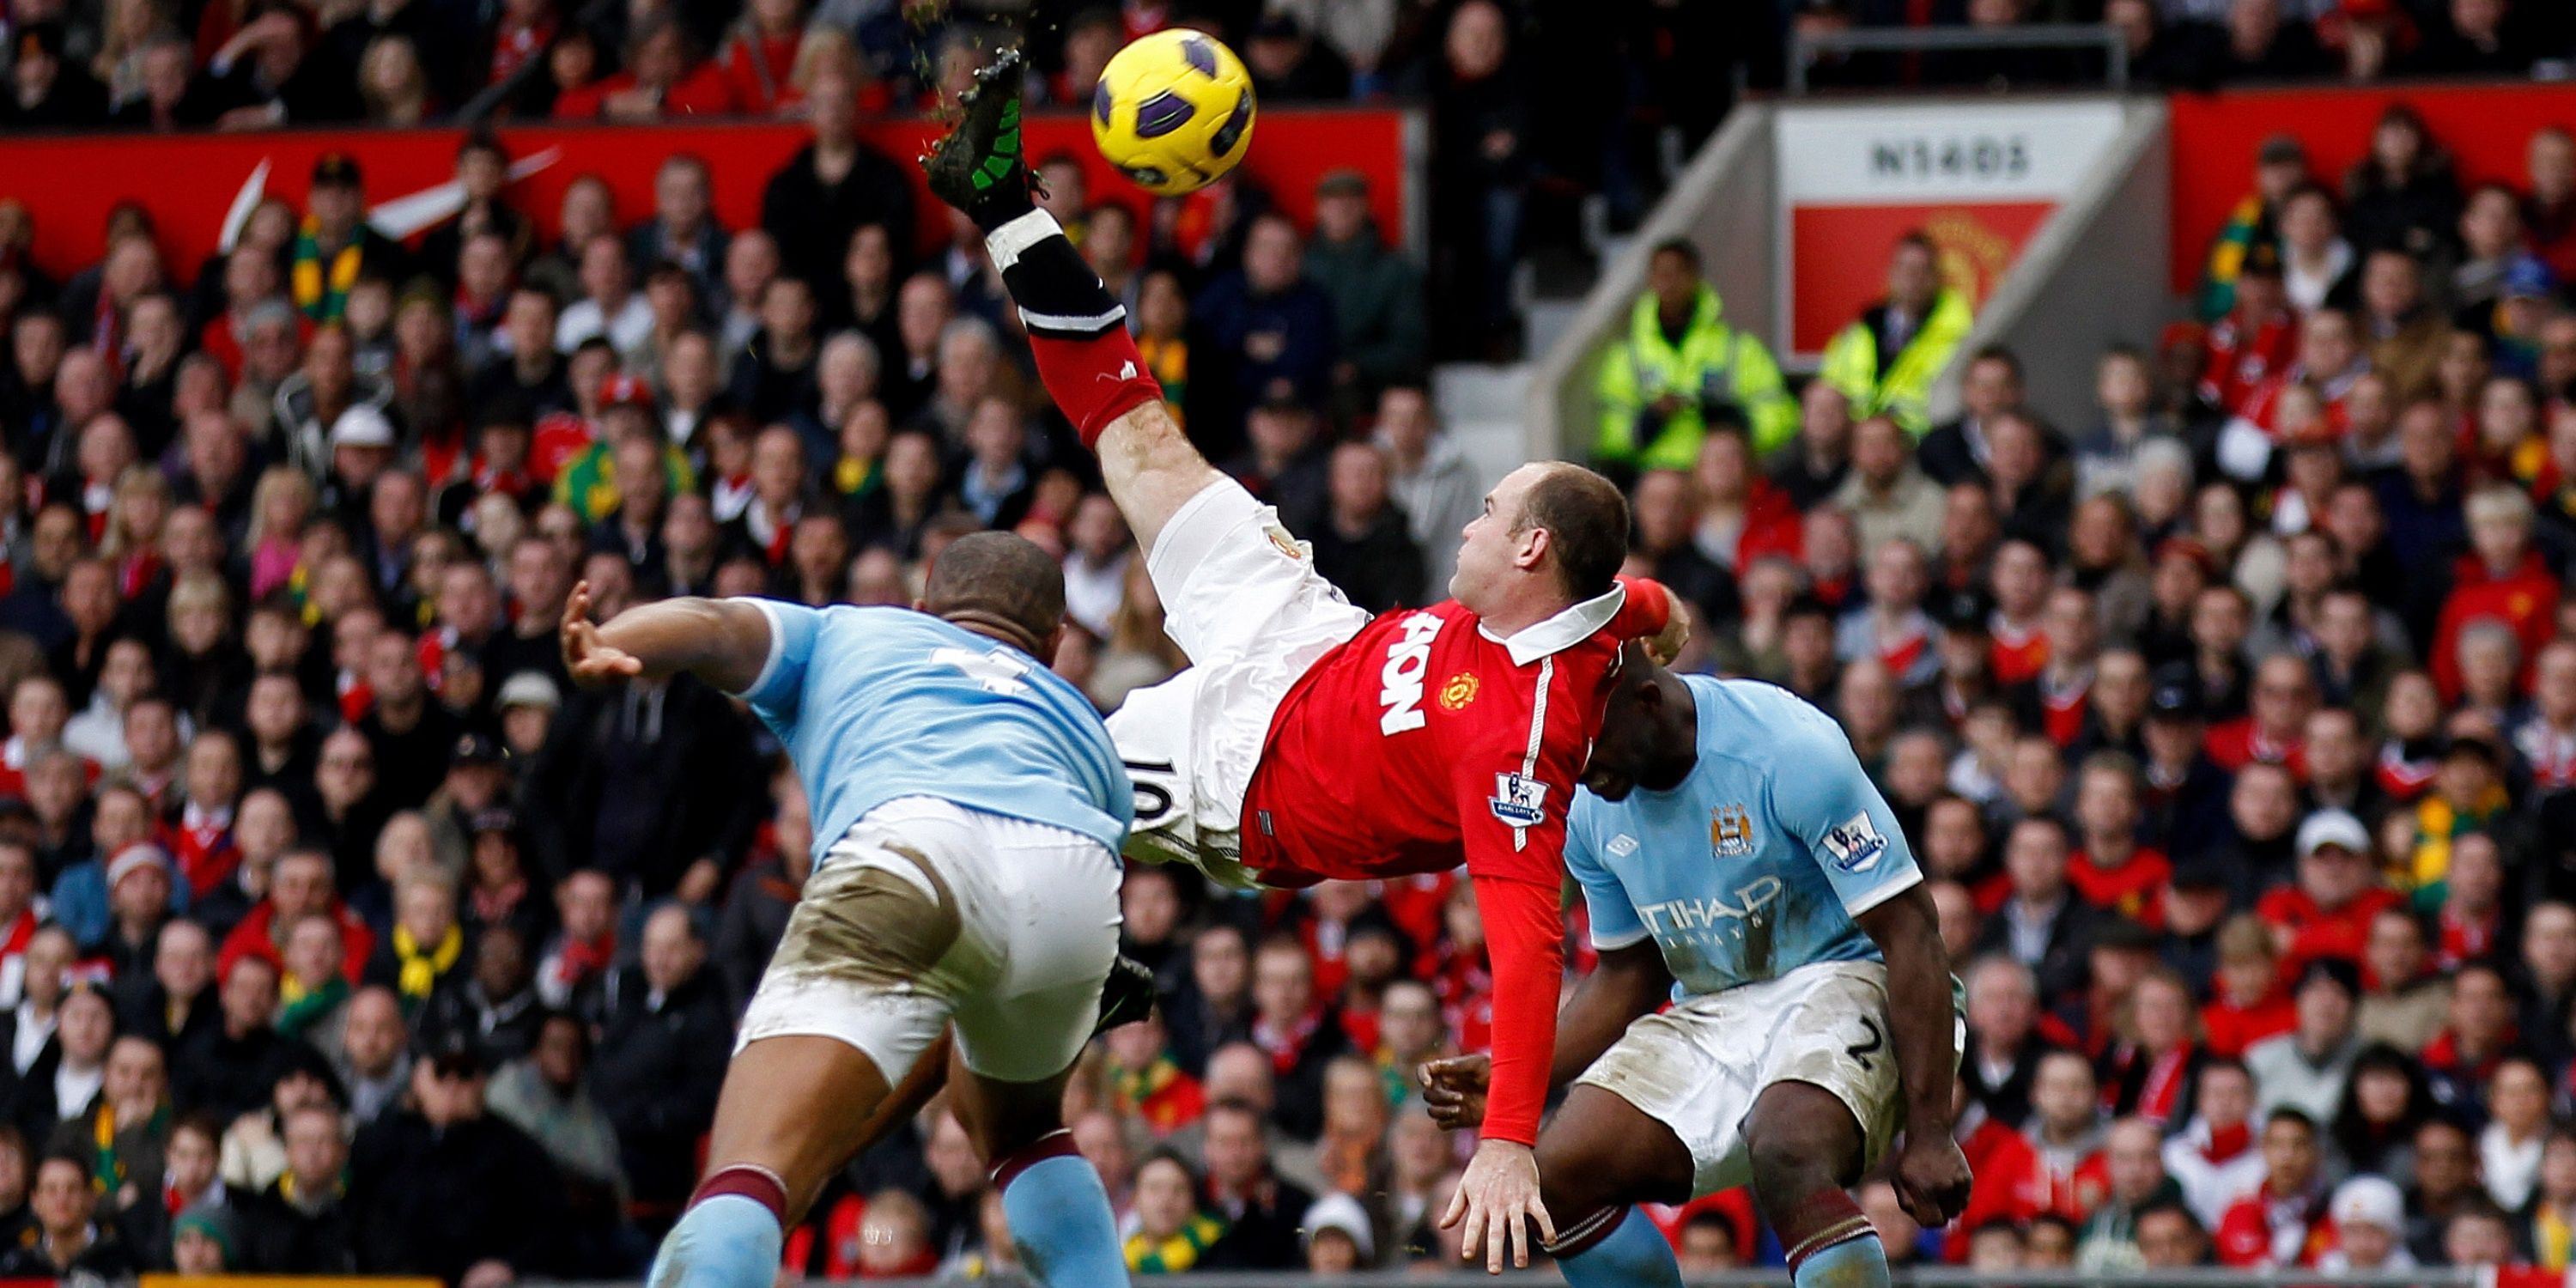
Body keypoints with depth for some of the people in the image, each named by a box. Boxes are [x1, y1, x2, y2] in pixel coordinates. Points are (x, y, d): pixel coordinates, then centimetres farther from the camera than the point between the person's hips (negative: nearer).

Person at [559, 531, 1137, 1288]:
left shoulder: (843, 636, 37)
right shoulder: (1084, 725, 44)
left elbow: (712, 629, 16)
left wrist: (605, 652, -6)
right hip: (1080, 888, 4)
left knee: (749, 1180, -20)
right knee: (1018, 1124, 36)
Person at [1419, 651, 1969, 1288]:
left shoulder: (1791, 752, -21)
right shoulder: (1591, 809, -1)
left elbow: (1910, 933, -18)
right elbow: (1630, 975, 15)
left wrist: (1928, 1134, -22)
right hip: (1714, 1013, 7)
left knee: (1786, 1159, -37)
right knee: (1558, 1178, -14)